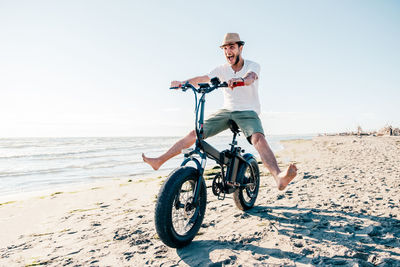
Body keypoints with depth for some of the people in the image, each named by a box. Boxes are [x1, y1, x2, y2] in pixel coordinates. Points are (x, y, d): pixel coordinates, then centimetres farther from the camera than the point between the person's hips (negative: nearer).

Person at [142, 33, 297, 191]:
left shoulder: (252, 66, -6)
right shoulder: (222, 70, 4)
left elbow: (250, 77, -30)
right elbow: (203, 79, -9)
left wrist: (241, 80, -55)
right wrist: (182, 82, -27)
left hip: (248, 112, -3)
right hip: (227, 111, 4)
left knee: (258, 139, -34)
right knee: (194, 134, -3)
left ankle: (279, 177, -52)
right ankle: (159, 161, 4)